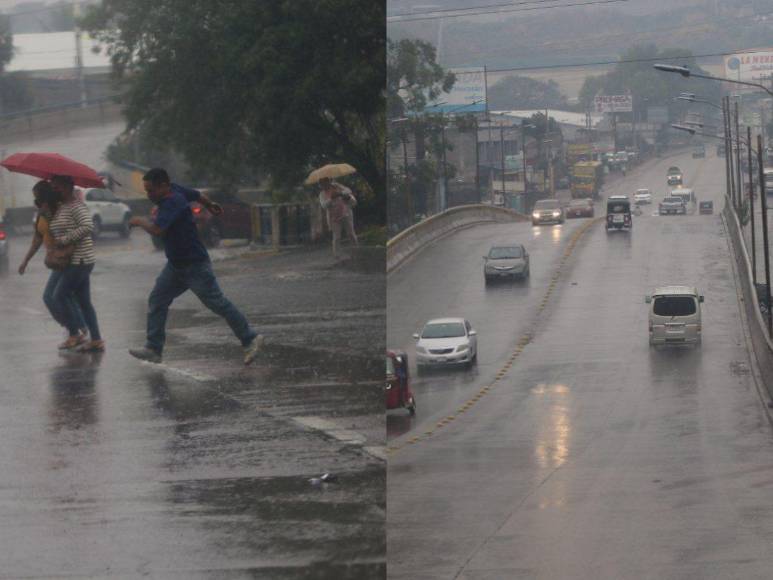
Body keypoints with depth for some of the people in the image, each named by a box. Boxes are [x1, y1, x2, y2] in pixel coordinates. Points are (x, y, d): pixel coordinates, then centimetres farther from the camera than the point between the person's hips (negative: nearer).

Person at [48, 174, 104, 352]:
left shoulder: (75, 206, -15)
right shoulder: (61, 206, 15)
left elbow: (87, 226, -28)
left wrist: (64, 240, -24)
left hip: (79, 261, -10)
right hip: (78, 262, 10)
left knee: (59, 296, -8)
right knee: (84, 302, 10)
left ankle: (74, 335, -3)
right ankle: (96, 341, 11)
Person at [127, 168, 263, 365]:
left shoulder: (172, 203, -27)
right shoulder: (176, 190, -1)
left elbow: (157, 230, -40)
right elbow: (198, 196, 18)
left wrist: (141, 222, -20)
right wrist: (210, 205, 39)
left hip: (195, 265, -10)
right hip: (175, 265, 10)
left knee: (218, 303, -3)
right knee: (157, 300, 4)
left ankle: (250, 340, 6)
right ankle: (153, 349, 5)